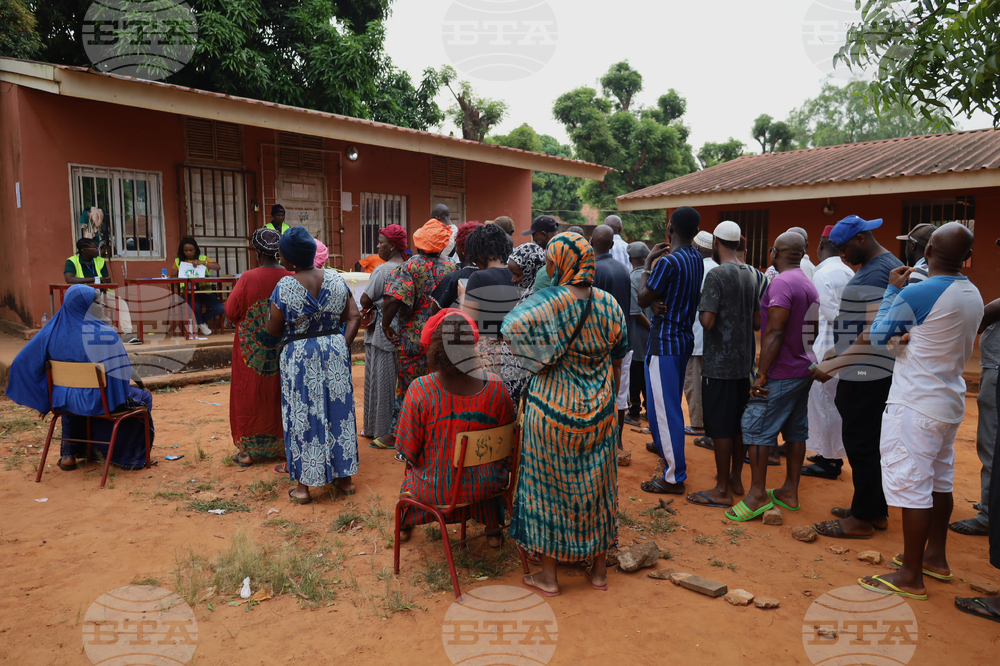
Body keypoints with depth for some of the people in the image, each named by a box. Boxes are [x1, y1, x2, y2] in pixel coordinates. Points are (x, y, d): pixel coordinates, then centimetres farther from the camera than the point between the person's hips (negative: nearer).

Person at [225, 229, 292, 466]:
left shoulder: (248, 278, -16)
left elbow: (231, 310, -9)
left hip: (253, 348, -3)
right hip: (284, 348, 3)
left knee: (250, 395, 9)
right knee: (280, 395, 15)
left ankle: (249, 450, 15)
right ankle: (283, 444, 24)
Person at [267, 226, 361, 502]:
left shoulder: (284, 287, -13)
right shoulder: (336, 279, -1)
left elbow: (273, 329, -7)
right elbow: (354, 317, -3)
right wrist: (343, 345, -1)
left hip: (299, 357, -3)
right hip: (335, 350, 4)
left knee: (302, 416, 7)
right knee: (338, 410, 13)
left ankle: (303, 485, 15)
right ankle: (345, 477, 22)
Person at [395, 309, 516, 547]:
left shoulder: (419, 390, -24)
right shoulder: (495, 387, -18)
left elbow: (408, 450, -14)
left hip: (435, 489, -1)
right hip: (483, 486, 1)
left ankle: (405, 524, 59)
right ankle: (493, 529, 49)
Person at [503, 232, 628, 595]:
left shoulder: (548, 302, -17)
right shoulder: (608, 303, -2)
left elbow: (511, 326, -32)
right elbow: (617, 358, 6)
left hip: (552, 408, -4)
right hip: (599, 411, 5)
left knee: (548, 486, 10)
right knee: (595, 484, 17)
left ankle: (548, 575, 21)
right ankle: (599, 569, 30)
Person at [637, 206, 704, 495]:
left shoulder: (669, 262, -20)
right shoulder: (697, 259, 6)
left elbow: (643, 300, -15)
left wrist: (648, 263, -5)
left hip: (664, 343, -9)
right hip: (684, 338, 9)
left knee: (664, 407, -2)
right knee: (671, 404, 24)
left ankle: (674, 477, 4)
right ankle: (663, 447, 43)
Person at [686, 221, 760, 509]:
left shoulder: (717, 274, -15)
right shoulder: (750, 275, 9)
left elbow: (707, 321, -23)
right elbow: (757, 322, 12)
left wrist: (701, 304, -3)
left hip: (719, 363, -8)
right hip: (744, 361, 8)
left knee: (720, 427, -1)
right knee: (738, 423, 16)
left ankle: (722, 490, 7)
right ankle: (736, 479, 27)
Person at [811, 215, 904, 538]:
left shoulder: (876, 274, -17)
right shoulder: (887, 265, 16)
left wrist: (831, 366, -20)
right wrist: (835, 352, 18)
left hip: (867, 375, -10)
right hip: (870, 374, 10)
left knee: (860, 444, -2)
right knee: (871, 444, 17)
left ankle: (862, 520, 9)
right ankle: (877, 511, 28)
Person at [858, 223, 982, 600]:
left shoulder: (916, 293, -19)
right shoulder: (973, 295, 7)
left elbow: (878, 337, -5)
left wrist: (892, 290, 2)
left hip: (916, 405, -9)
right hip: (950, 402, 9)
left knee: (911, 484, -3)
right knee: (939, 480, 19)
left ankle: (911, 577, 3)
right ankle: (936, 557, 33)